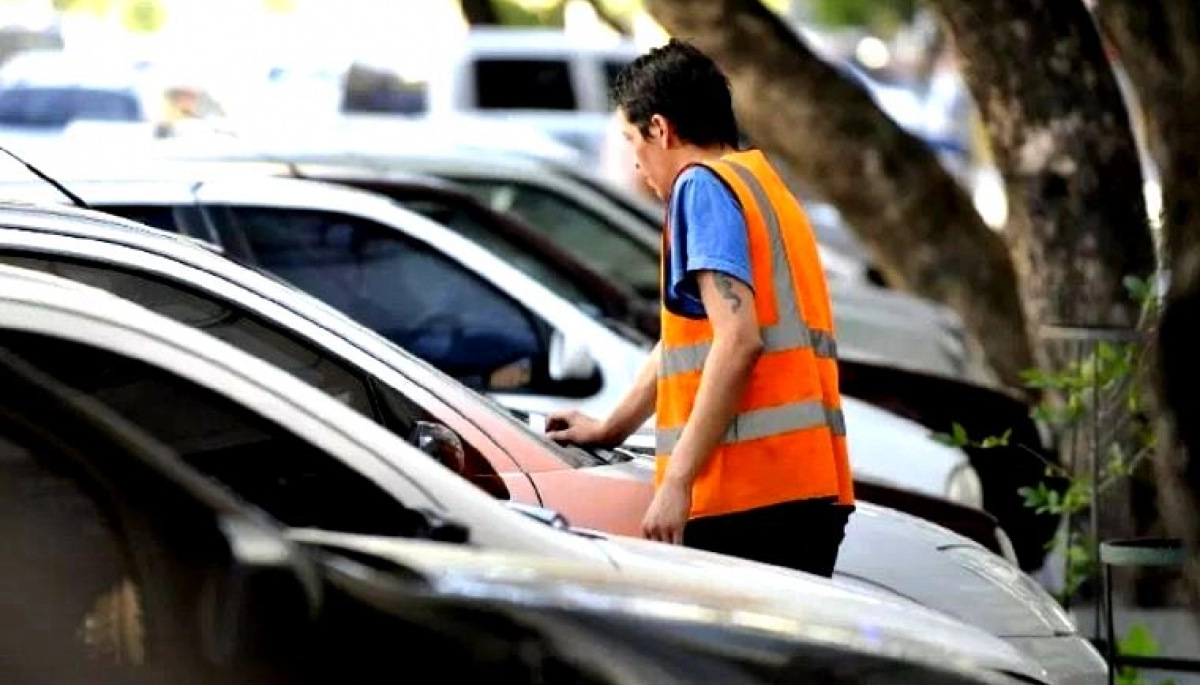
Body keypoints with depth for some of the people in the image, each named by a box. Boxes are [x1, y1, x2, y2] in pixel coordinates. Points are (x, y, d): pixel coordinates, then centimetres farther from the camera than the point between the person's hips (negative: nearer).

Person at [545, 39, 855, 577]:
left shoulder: (703, 185, -3)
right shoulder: (764, 186, 25)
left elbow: (738, 339, -16)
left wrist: (676, 479, -18)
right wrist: (611, 427, 47)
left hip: (749, 492, -9)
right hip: (812, 489, 9)